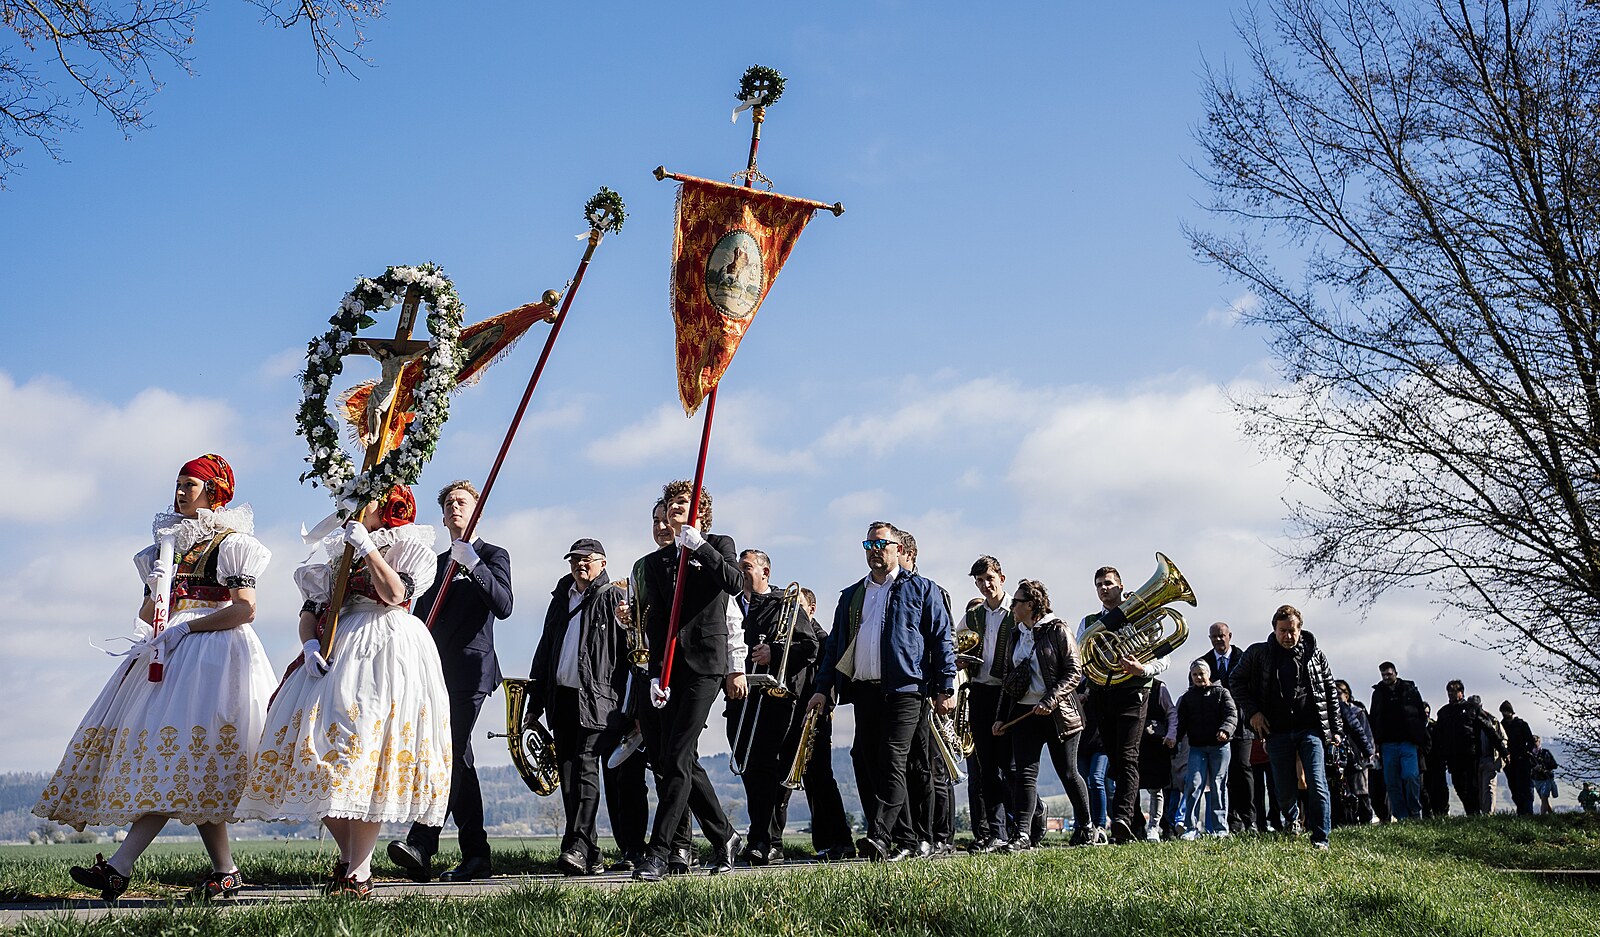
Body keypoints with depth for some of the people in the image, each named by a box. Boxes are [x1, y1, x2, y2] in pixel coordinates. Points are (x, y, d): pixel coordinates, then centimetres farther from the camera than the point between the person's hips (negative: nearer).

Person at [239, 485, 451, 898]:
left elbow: (395, 593, -13)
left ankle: (358, 872, -8)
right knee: (322, 741, -3)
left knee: (367, 745, -13)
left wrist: (367, 548, -12)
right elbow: (310, 609, 15)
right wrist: (310, 644, -3)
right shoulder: (339, 553, 23)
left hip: (387, 651, -6)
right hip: (337, 652, 6)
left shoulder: (409, 549, 7)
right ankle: (348, 857, 12)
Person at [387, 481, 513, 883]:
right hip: (437, 672, 7)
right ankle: (476, 857, 10)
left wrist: (473, 566, -23)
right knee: (458, 761, 6)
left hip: (470, 671, -7)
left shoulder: (493, 556, 3)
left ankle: (420, 844, -26)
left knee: (447, 753, -17)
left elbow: (504, 606, -13)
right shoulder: (436, 563, 23)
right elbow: (421, 617, 25)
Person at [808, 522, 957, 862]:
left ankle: (879, 836, -22)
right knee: (866, 764, 3)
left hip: (904, 690, -5)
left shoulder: (921, 590, 8)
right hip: (863, 691, 5)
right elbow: (834, 645, 20)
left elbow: (942, 639, 3)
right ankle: (903, 839, 12)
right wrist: (823, 689, 10)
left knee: (891, 761, -15)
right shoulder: (851, 595, 21)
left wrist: (947, 687, -5)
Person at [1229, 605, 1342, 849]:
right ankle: (1292, 819, 39)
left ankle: (1320, 838, -3)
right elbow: (1236, 682, 10)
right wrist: (1252, 712, -1)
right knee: (1284, 790, 8)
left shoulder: (1314, 654, 5)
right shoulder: (1258, 654, 2)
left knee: (1317, 783, -12)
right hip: (1277, 732, 1)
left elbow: (1331, 692, 11)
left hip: (1311, 728, -1)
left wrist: (1336, 728, 9)